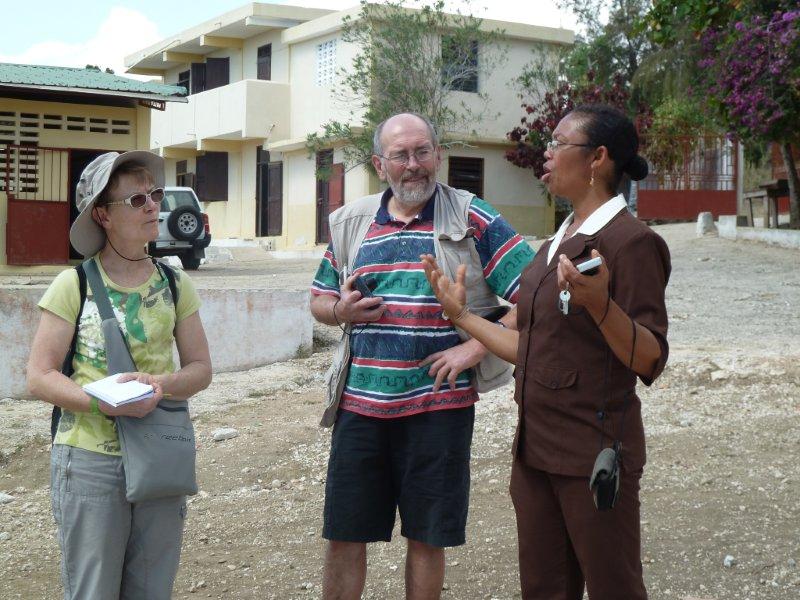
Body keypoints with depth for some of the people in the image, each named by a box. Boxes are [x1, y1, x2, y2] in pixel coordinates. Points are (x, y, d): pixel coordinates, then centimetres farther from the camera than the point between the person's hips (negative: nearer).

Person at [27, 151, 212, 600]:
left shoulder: (175, 285, 5)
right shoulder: (74, 285, -6)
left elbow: (201, 369, 6)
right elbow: (39, 377, -7)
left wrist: (163, 384, -16)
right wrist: (104, 402, -22)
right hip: (90, 460, -3)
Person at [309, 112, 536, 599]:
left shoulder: (472, 218, -3)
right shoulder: (351, 223, 9)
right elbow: (319, 299, 19)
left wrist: (476, 349, -14)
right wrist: (341, 311, -4)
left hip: (438, 405, -3)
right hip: (360, 402, 3)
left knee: (427, 537, 9)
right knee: (344, 536, 8)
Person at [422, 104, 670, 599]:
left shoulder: (631, 242, -13)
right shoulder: (557, 243, 13)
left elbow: (649, 362, -19)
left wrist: (598, 303, -34)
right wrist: (461, 314, 18)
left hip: (594, 453, -8)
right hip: (536, 447, 8)